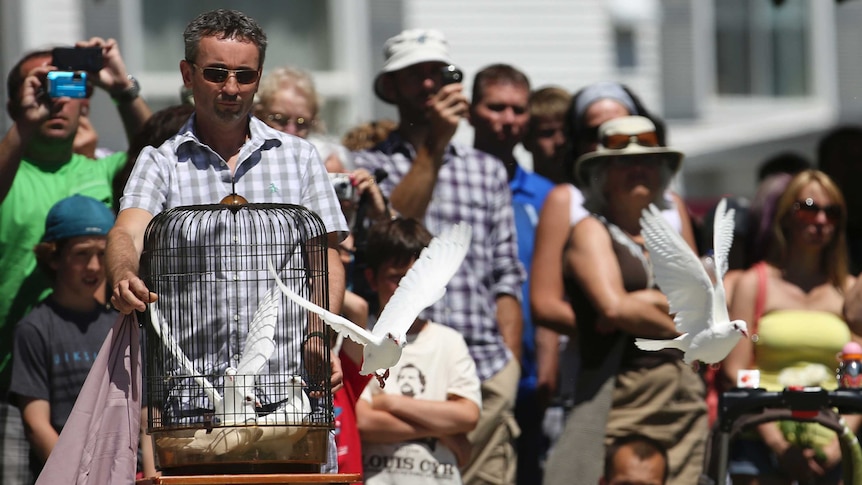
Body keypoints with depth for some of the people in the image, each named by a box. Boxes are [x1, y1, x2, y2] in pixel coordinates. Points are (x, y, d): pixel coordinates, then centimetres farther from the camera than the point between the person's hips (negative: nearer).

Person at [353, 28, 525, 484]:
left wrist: (510, 367, 8)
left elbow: (506, 277, 16)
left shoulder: (488, 170, 19)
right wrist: (434, 144, -11)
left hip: (486, 371, 3)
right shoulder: (369, 166, 10)